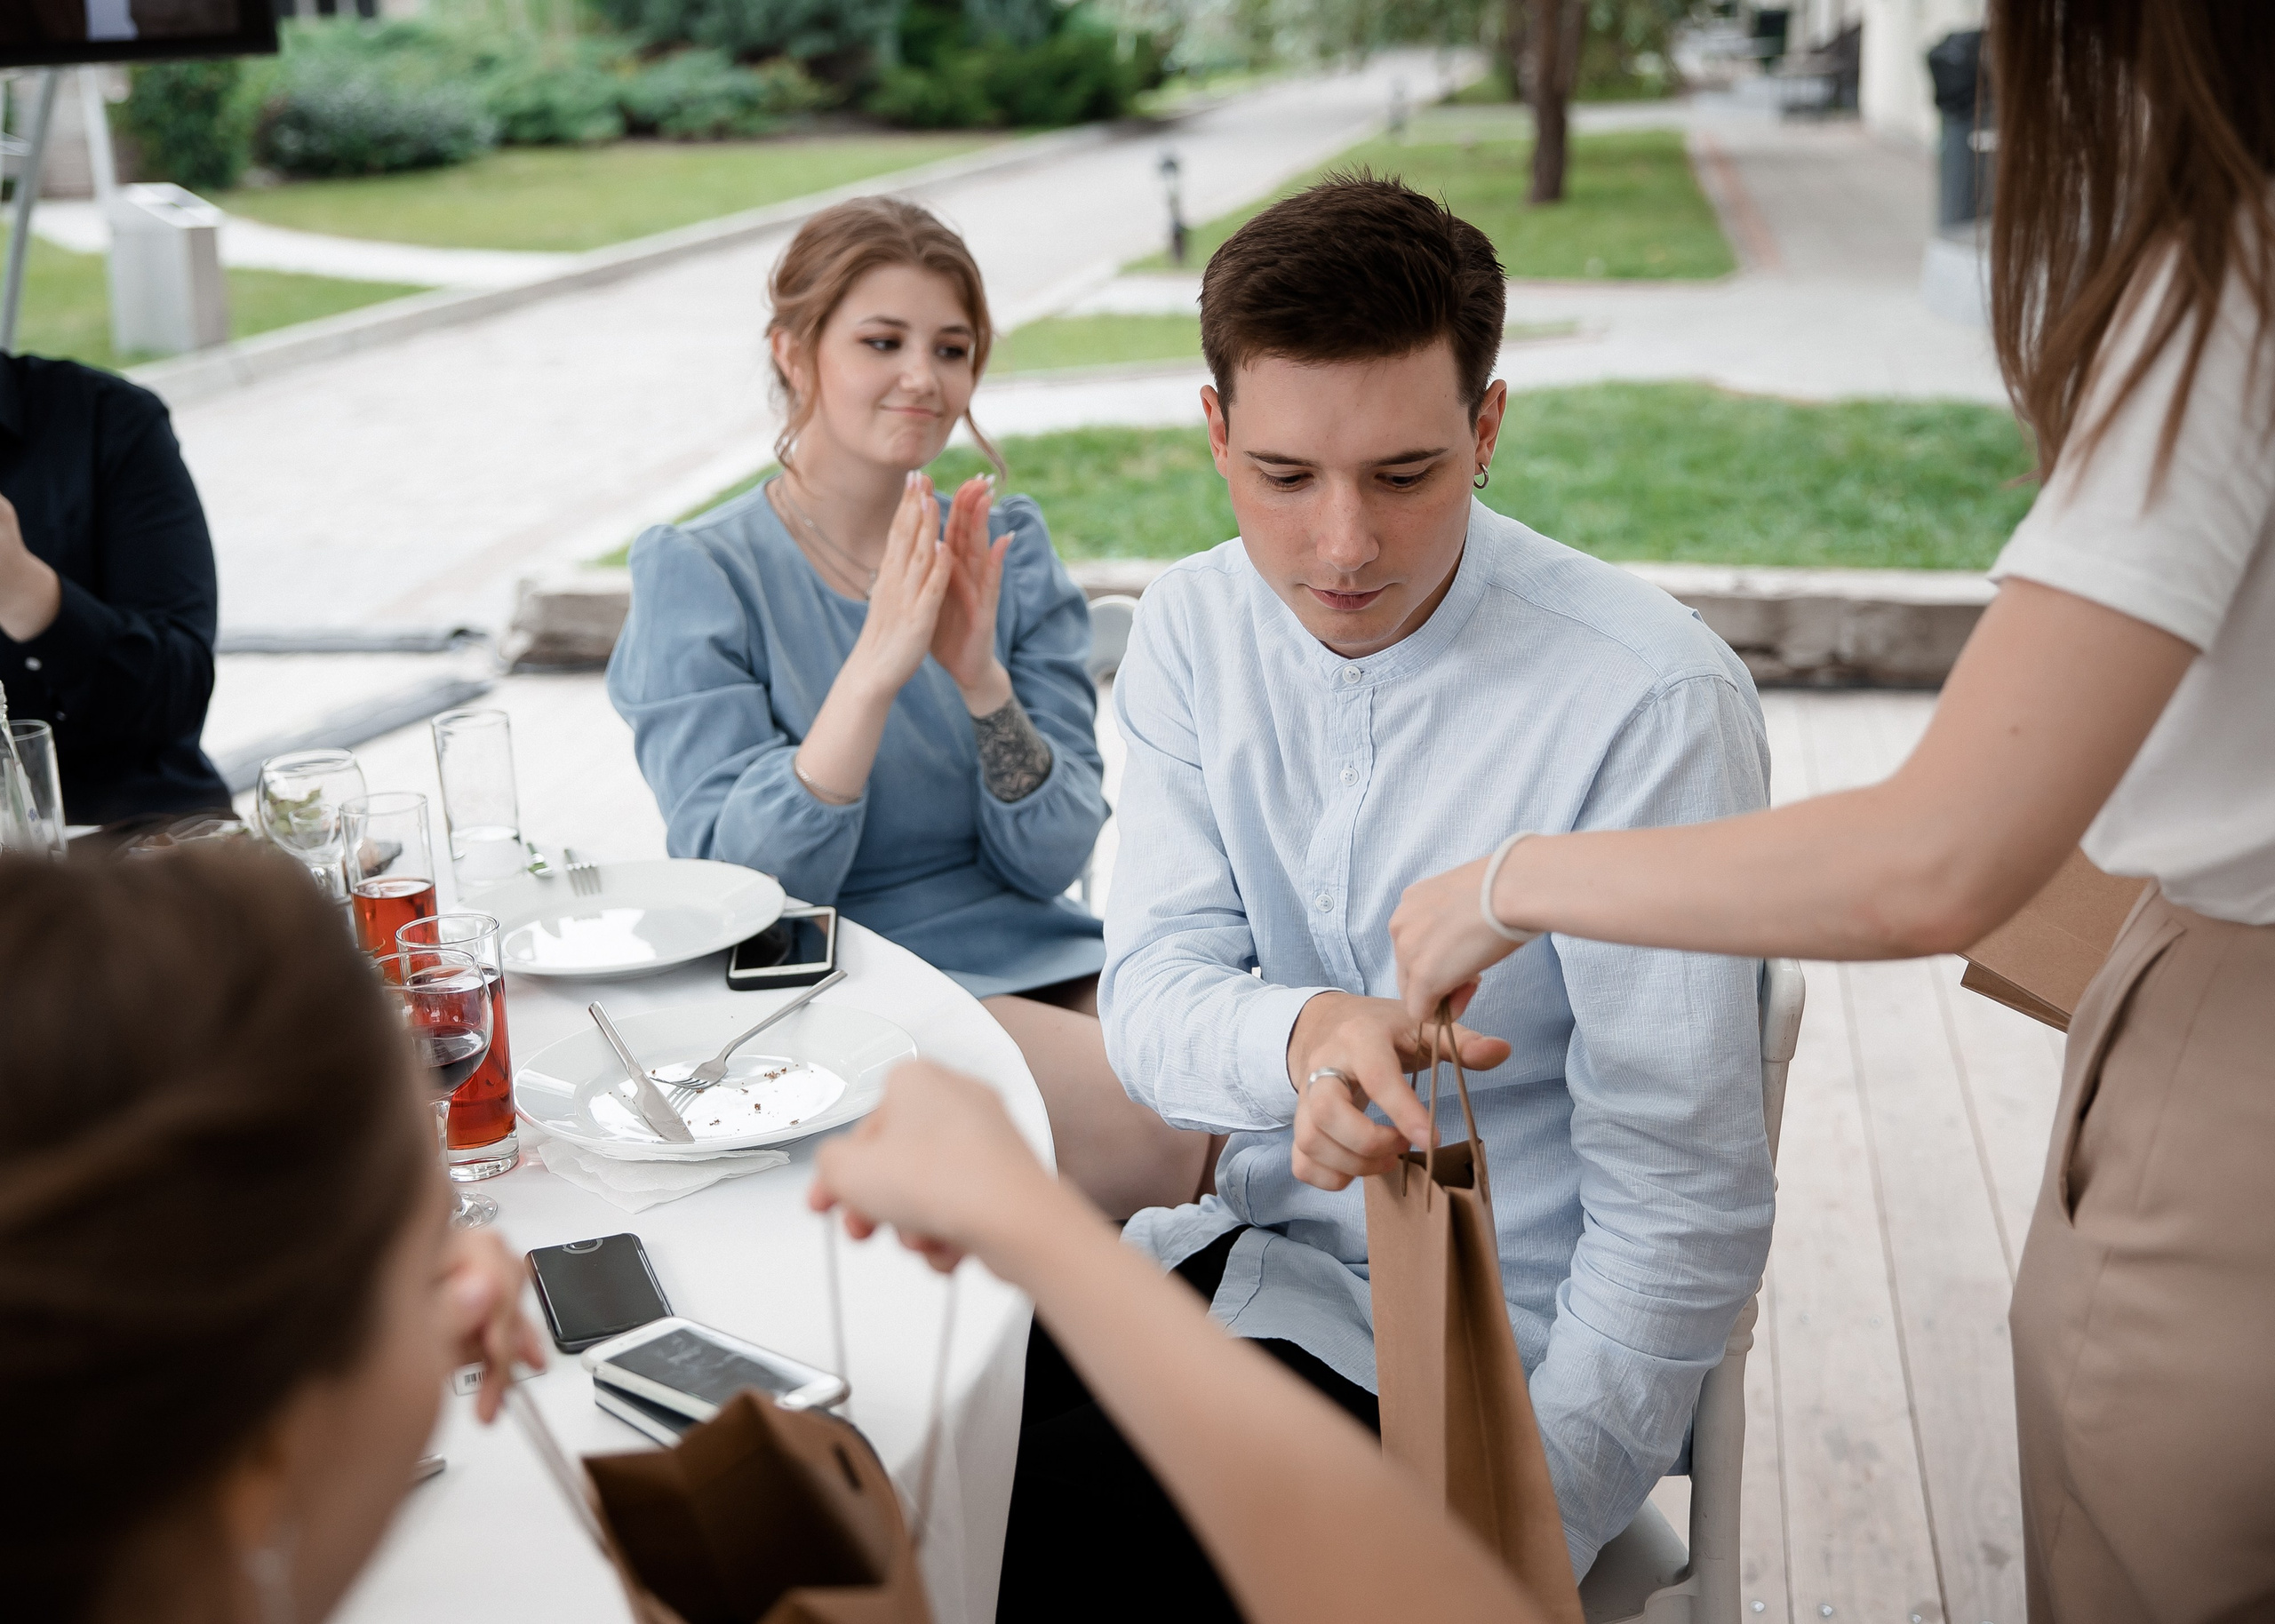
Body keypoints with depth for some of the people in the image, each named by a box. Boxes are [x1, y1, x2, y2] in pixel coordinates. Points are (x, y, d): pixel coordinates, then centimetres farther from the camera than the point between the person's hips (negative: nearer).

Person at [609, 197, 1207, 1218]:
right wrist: (874, 668, -26)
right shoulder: (696, 576, -4)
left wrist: (981, 678, -18)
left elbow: (1051, 860, 0)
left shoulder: (1009, 552, 8)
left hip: (1041, 964, 5)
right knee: (1167, 1133, -27)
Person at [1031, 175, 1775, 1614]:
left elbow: (1683, 1211, -18)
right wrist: (1301, 1036, -33)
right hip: (1259, 1254, 5)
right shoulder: (1197, 628, -3)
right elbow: (1154, 989, -9)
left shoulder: (1652, 706, -22)